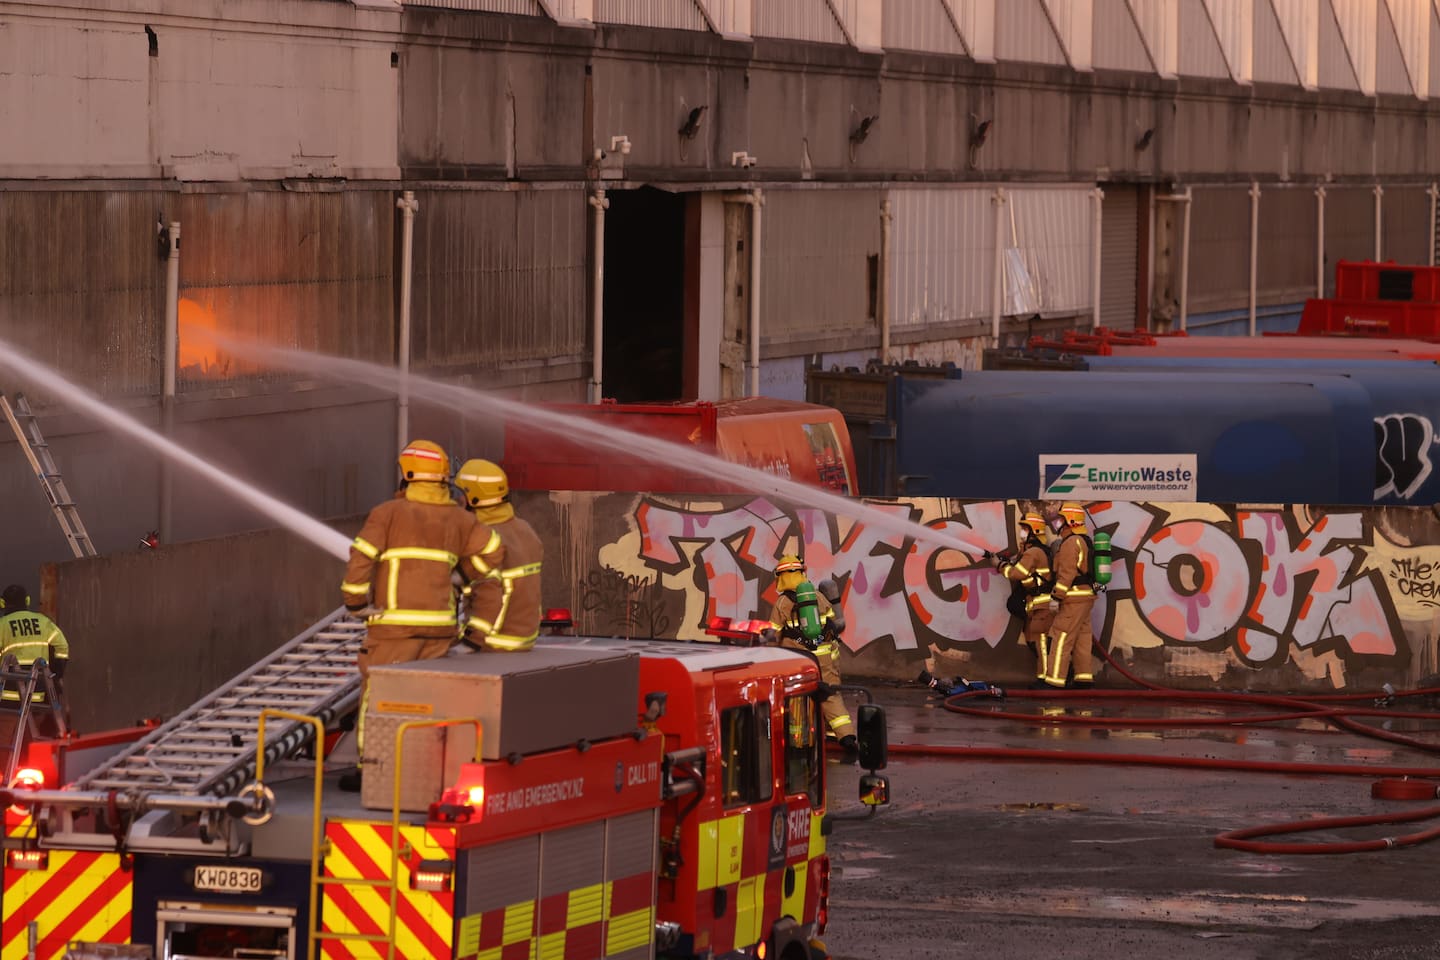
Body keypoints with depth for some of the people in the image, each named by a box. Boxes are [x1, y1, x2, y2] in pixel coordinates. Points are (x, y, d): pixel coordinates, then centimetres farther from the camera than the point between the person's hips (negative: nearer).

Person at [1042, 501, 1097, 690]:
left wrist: (1057, 596, -19)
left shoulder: (1071, 543, -14)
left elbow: (1067, 573, -20)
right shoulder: (1085, 542, 18)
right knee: (1082, 639, 11)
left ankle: (1054, 679, -10)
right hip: (1086, 596, 10)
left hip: (1074, 598, -10)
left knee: (1061, 639, -9)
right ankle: (1084, 678, 11)